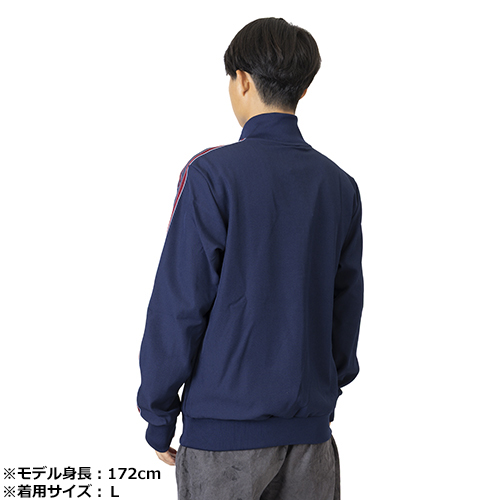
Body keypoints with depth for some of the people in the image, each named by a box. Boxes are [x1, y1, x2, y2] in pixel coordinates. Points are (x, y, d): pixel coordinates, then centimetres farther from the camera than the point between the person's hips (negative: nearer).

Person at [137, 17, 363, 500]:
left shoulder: (212, 174, -11)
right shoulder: (340, 185, 5)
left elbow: (179, 305, -11)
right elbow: (346, 306, 9)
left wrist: (159, 418, -2)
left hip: (225, 427, -4)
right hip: (311, 425, 5)